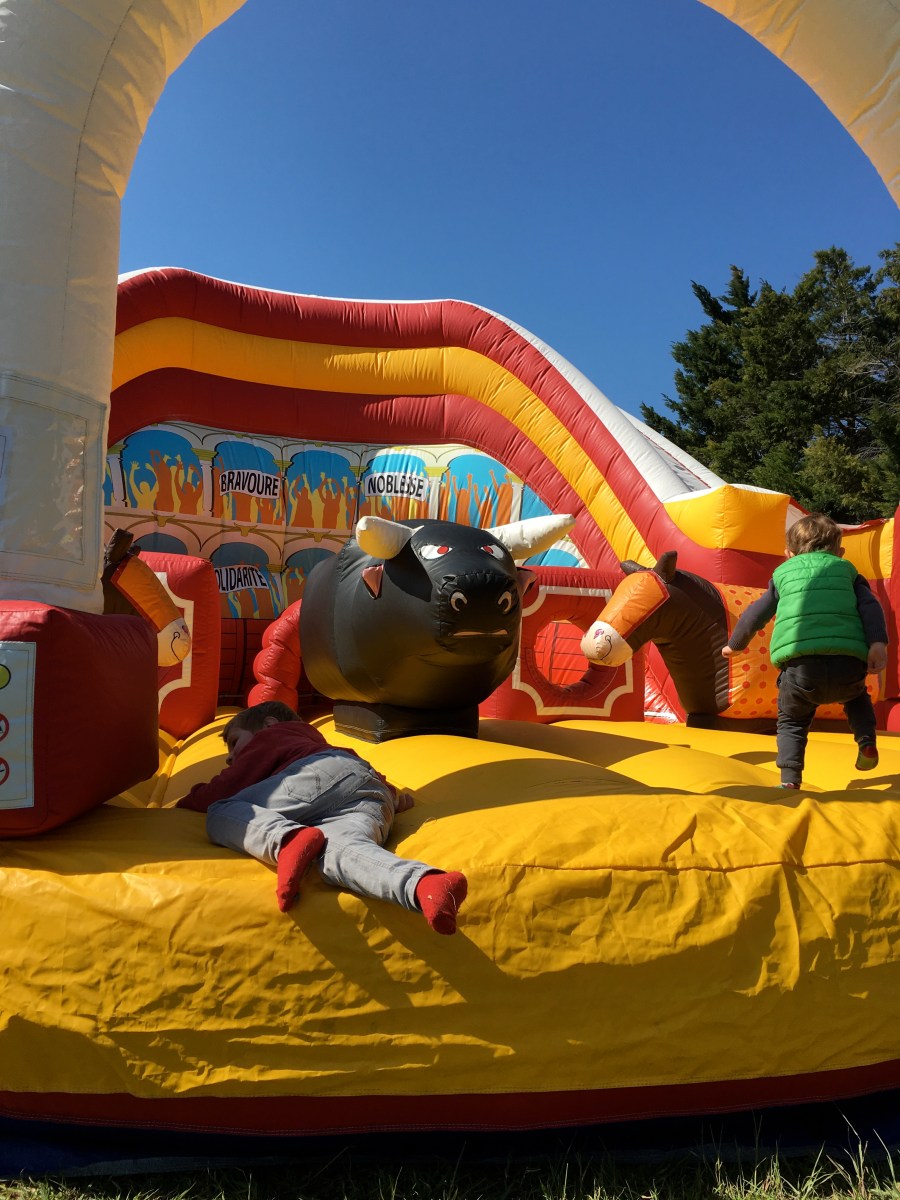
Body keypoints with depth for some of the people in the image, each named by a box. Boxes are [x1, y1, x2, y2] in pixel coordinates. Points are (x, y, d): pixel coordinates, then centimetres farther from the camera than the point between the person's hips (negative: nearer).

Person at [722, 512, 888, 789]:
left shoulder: (783, 573, 24)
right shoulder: (847, 571, 24)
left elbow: (755, 615, 26)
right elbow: (870, 606, 6)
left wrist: (735, 645, 41)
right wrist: (878, 644, -5)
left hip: (801, 667, -1)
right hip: (848, 665, 1)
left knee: (791, 720, 20)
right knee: (856, 696, 35)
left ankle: (789, 781, 5)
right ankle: (867, 742, 15)